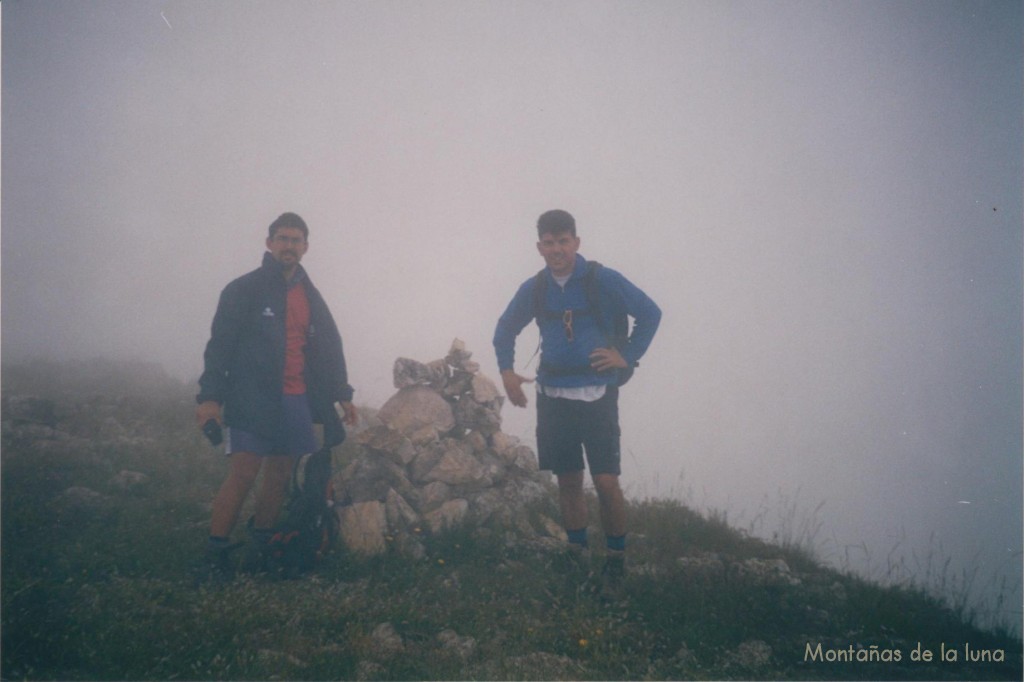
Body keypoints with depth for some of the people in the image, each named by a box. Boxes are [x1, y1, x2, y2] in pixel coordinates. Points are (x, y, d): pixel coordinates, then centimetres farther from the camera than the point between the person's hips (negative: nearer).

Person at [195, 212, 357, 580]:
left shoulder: (310, 297, 16)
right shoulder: (244, 290, 0)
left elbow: (329, 348, 19)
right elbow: (220, 344, -6)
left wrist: (342, 394, 14)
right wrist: (210, 395, -14)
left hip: (297, 401, 5)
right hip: (254, 398, -5)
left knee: (280, 476, 7)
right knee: (243, 474, -11)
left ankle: (260, 548, 20)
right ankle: (215, 555, -1)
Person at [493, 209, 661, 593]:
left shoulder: (603, 280, -6)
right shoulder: (533, 289, 5)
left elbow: (650, 314, 0)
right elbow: (505, 330, 19)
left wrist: (628, 356, -5)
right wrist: (506, 370, 6)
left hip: (597, 396, -3)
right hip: (553, 398, 4)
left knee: (606, 482, -8)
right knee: (568, 481, 10)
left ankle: (616, 558, 10)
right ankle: (577, 554, 25)